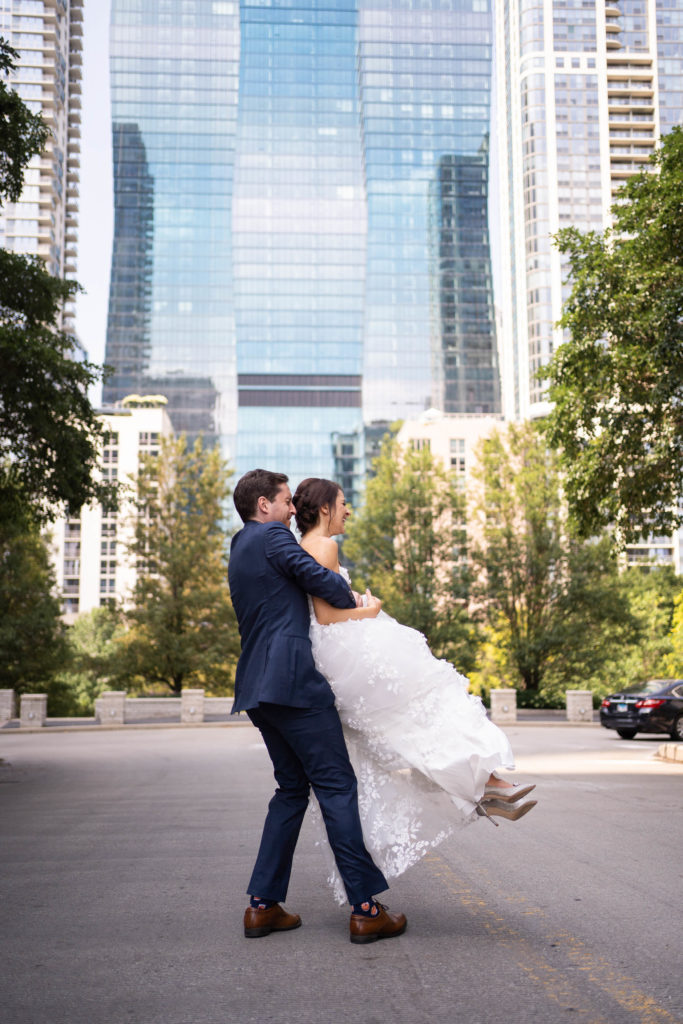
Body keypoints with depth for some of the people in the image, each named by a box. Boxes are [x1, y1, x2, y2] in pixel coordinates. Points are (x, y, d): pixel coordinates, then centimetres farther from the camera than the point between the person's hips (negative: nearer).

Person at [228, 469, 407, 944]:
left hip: (258, 688, 10)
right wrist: (355, 604, 5)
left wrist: (346, 611, 23)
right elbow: (319, 579, -14)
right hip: (293, 680, -10)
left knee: (293, 788, 15)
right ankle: (365, 908, -3)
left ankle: (263, 904, 14)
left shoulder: (239, 551, 24)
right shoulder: (273, 536, -5)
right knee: (337, 785, -6)